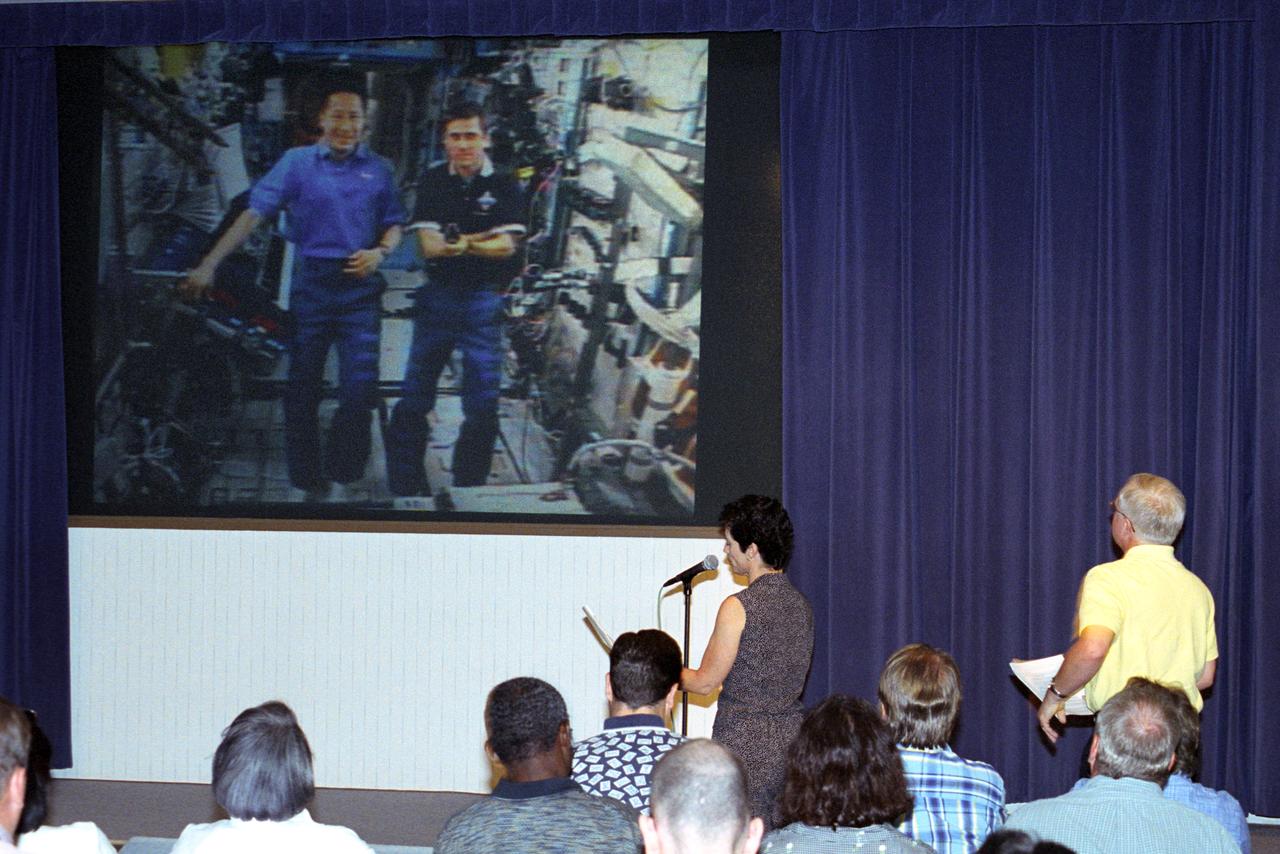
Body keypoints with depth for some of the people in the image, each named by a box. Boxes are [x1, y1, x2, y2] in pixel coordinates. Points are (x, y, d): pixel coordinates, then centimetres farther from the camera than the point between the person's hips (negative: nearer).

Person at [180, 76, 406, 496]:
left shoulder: (378, 169, 7)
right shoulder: (297, 162, 1)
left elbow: (394, 225, 14)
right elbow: (253, 213, -6)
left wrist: (380, 252, -10)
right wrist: (209, 264, -14)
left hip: (360, 286, 1)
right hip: (311, 284, -1)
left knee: (360, 387, -5)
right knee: (303, 385, 5)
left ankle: (343, 474, 11)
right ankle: (306, 480, 15)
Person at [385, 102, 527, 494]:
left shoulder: (505, 187, -2)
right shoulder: (433, 181, 3)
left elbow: (506, 247, -11)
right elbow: (428, 245, -6)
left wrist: (456, 242, -18)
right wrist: (482, 240, -16)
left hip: (484, 300, -2)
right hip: (437, 296, 2)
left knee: (483, 404, 2)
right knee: (414, 399, 5)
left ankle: (469, 488, 14)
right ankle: (405, 484, 14)